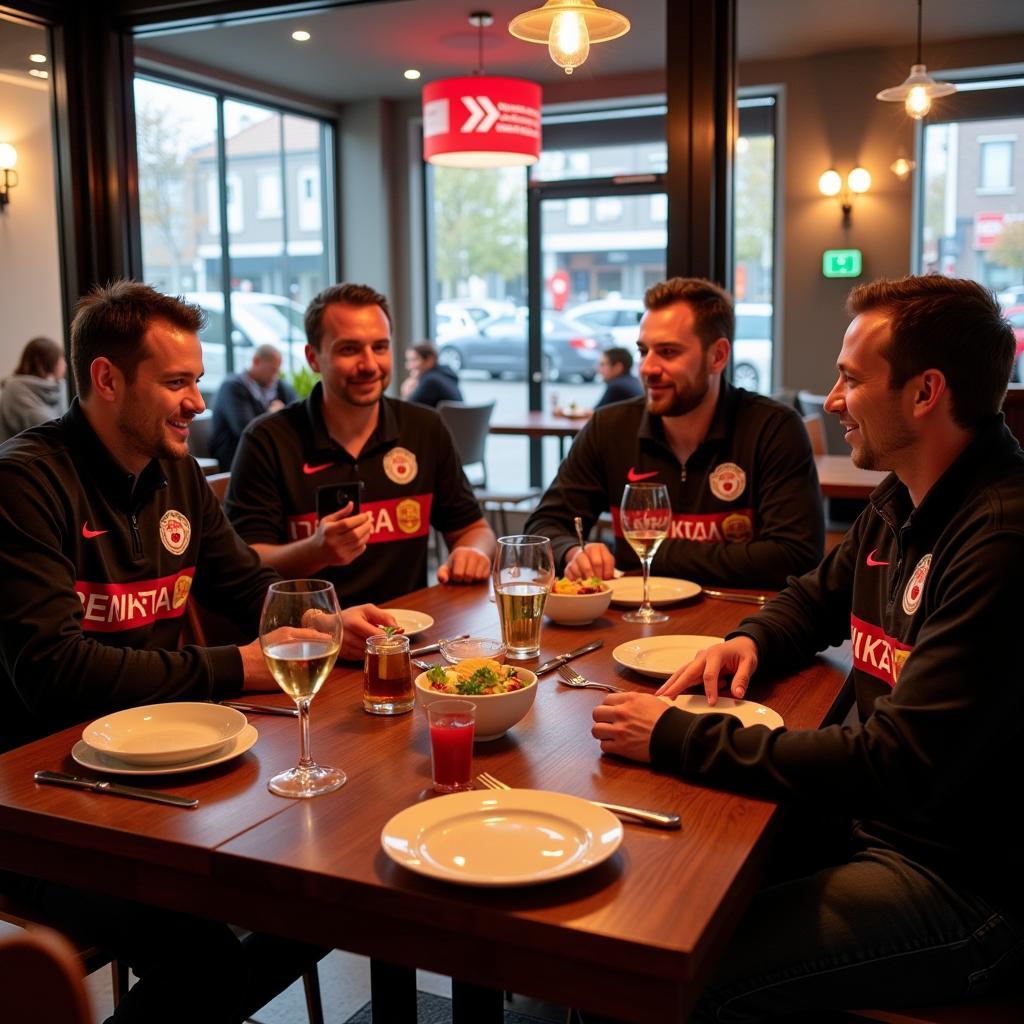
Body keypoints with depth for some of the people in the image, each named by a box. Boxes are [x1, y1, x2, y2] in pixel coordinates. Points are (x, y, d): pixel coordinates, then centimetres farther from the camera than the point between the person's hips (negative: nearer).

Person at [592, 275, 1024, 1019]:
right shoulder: (902, 503, 5)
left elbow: (898, 768, -29)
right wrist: (751, 643, 1)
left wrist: (678, 740, -25)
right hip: (876, 818, 8)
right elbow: (817, 599, 24)